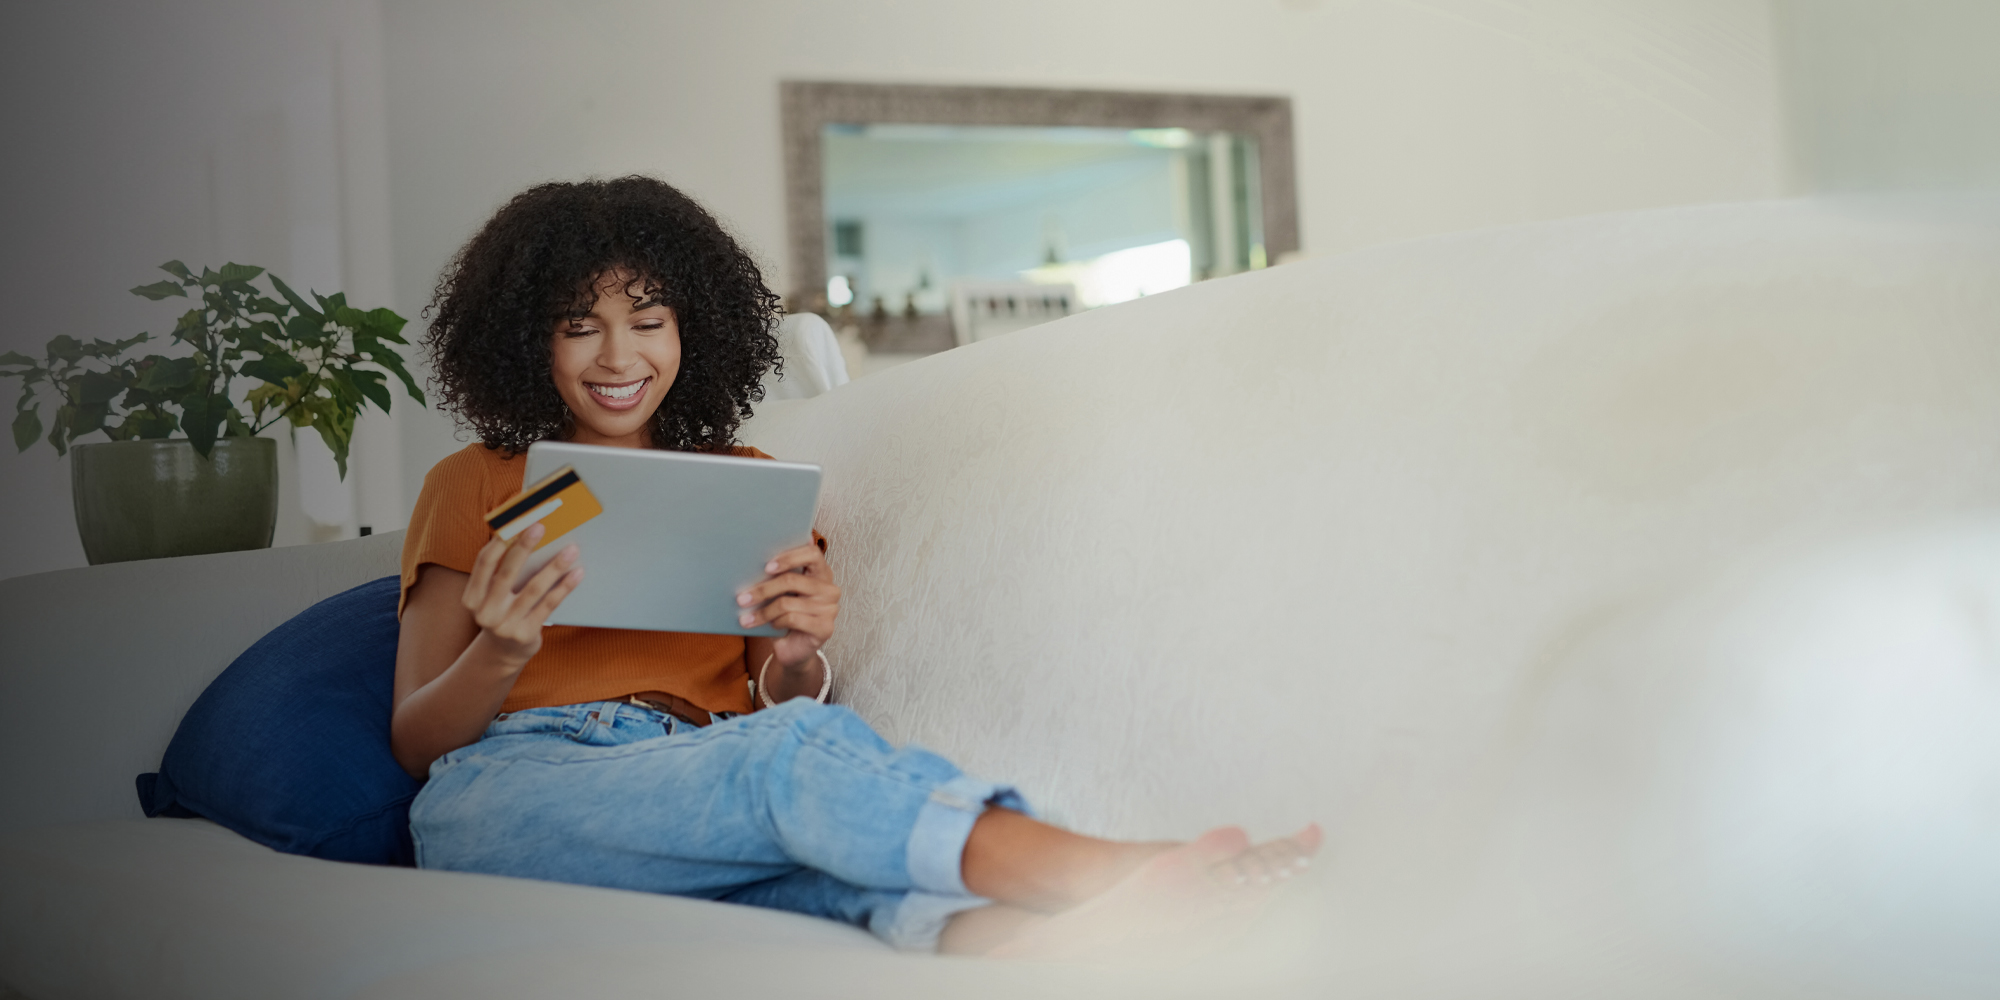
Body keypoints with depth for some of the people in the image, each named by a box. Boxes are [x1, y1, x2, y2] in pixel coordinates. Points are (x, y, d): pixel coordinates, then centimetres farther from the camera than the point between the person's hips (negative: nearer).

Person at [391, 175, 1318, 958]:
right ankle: (1102, 875, -55)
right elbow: (414, 741, 7)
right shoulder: (473, 485, 15)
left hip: (700, 798, 2)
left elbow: (775, 703, 13)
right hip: (510, 787, -2)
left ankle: (977, 926, -66)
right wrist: (501, 652, -15)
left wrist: (797, 660, -12)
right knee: (796, 750, -33)